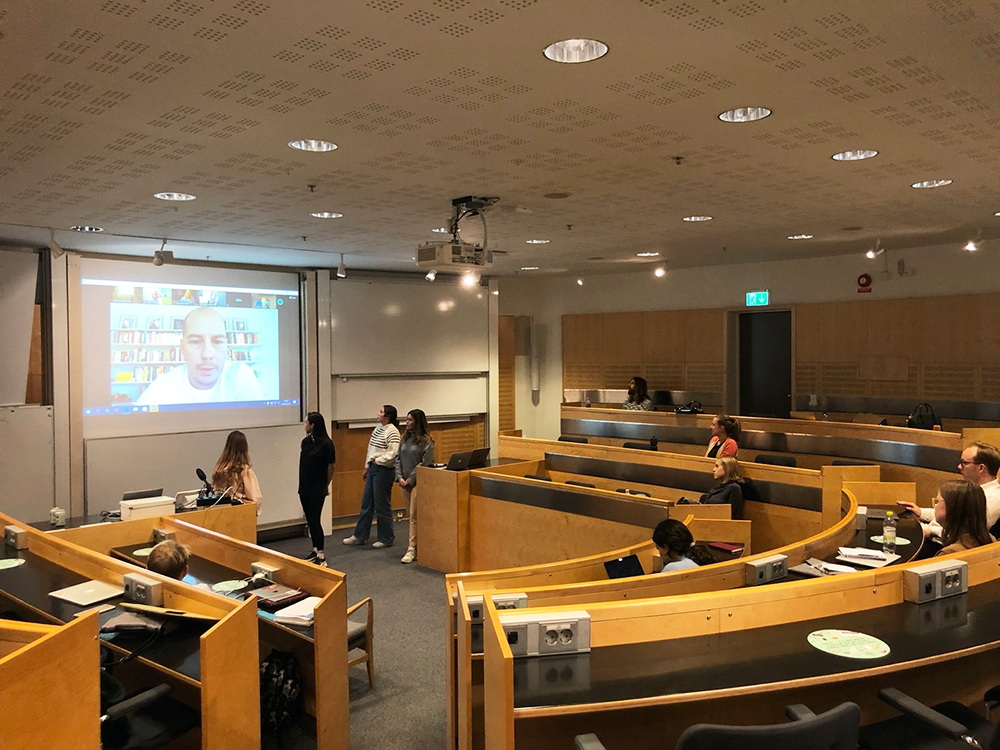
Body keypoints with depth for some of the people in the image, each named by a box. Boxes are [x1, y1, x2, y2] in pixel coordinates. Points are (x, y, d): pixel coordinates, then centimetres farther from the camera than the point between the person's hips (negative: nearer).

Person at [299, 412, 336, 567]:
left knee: (315, 521, -5)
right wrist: (303, 483, 11)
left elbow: (331, 467, -6)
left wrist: (325, 485, 4)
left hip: (317, 490, -7)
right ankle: (315, 550, 24)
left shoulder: (326, 444, -15)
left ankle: (321, 555, 3)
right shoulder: (305, 441, 5)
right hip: (304, 488, 7)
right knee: (310, 520, 12)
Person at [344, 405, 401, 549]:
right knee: (366, 503, 15)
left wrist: (377, 461, -13)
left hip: (384, 471, -9)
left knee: (382, 505, 0)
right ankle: (360, 536, 25)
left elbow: (392, 455, -23)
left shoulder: (392, 432, -16)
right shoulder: (378, 428, 11)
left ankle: (386, 539, 13)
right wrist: (367, 466, 19)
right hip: (373, 468, 9)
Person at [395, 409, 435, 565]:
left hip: (418, 482, -6)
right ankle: (416, 543, 22)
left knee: (414, 515, -6)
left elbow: (425, 463, -14)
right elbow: (398, 458, 11)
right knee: (412, 514, 11)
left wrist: (410, 480, -14)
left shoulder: (426, 440, -9)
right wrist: (399, 477, -2)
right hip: (405, 482, 6)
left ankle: (412, 549, -4)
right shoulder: (404, 438, 11)